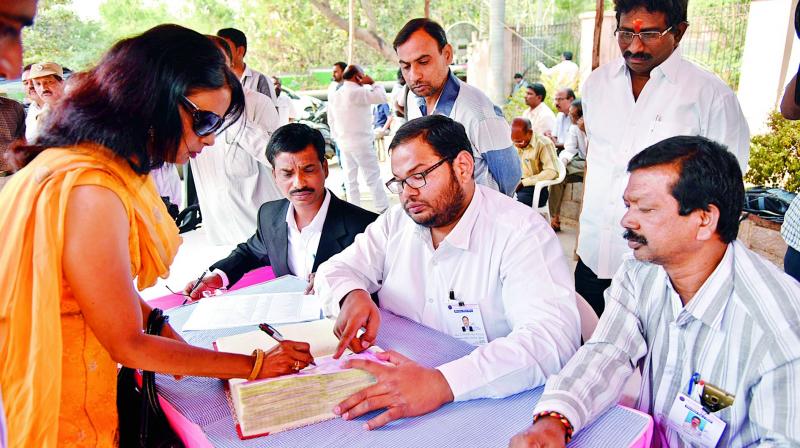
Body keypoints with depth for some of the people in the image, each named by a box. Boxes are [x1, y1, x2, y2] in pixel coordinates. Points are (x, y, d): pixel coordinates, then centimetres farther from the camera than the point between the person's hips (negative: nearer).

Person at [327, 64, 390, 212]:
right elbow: (382, 97, -19)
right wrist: (372, 83, -4)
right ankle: (383, 209, 6)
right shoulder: (358, 92, -15)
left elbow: (332, 116, 17)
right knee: (373, 178, 1)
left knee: (350, 180, 11)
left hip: (343, 143, 7)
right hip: (361, 143, -7)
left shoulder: (336, 94, 10)